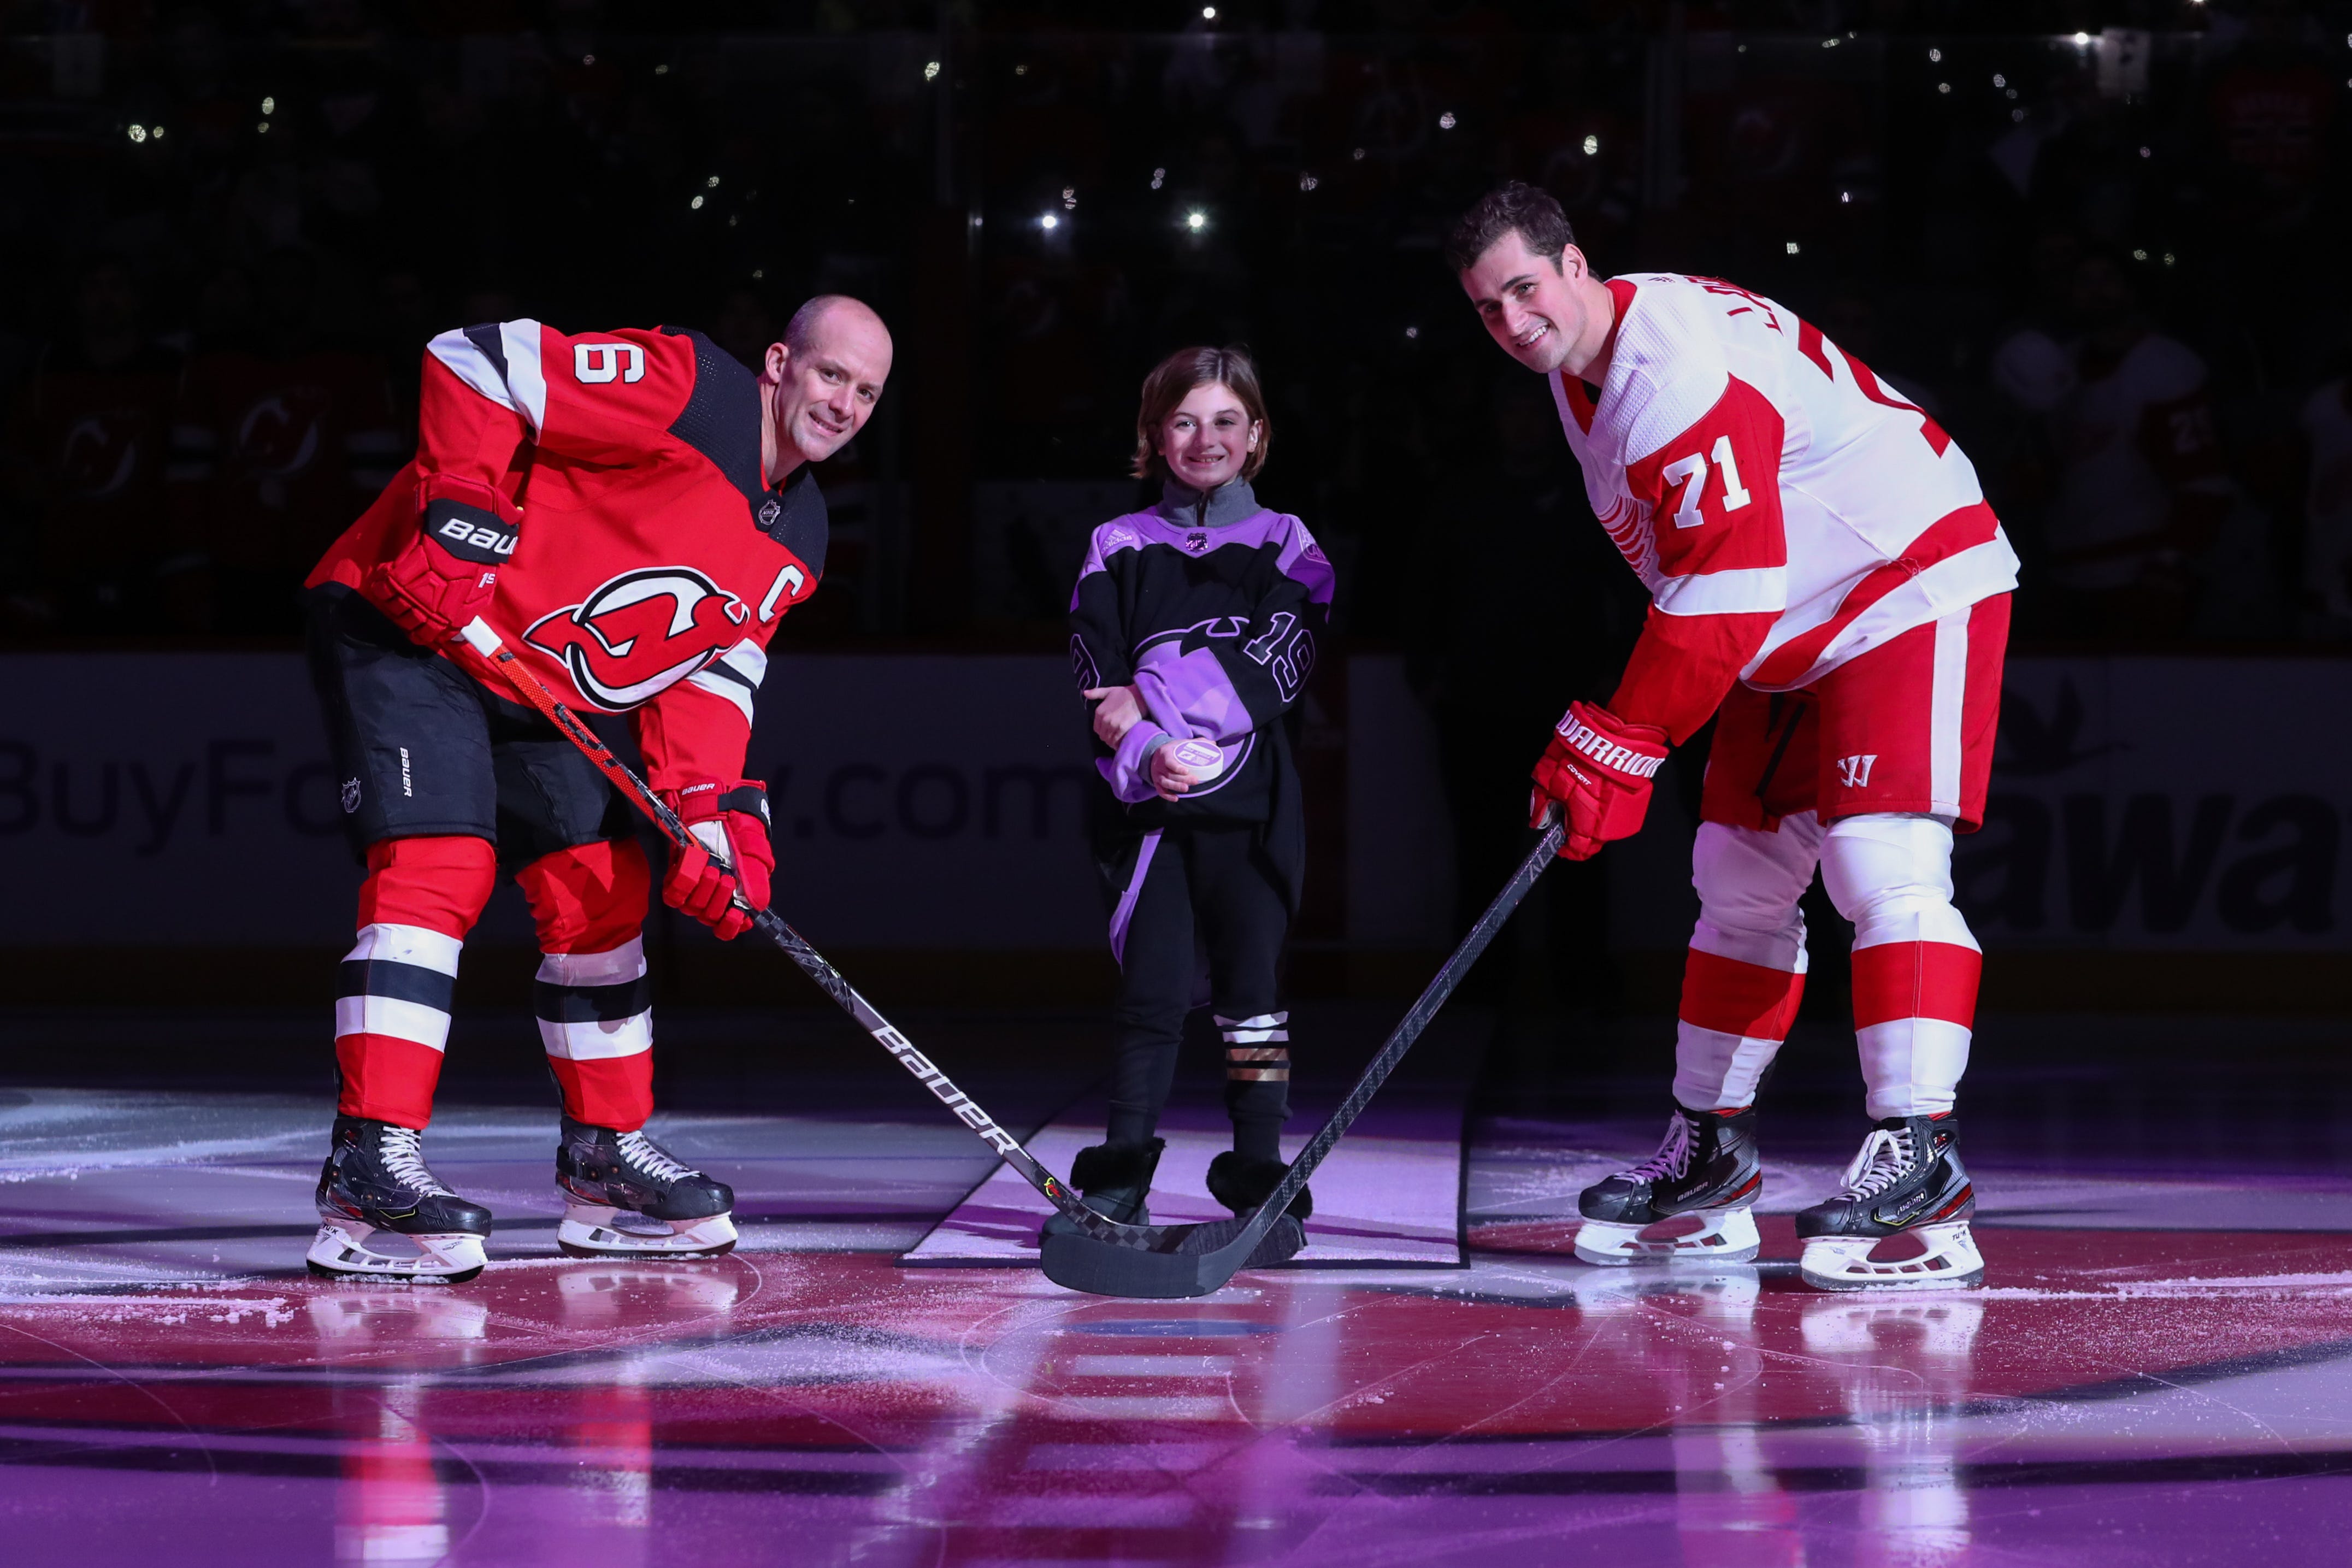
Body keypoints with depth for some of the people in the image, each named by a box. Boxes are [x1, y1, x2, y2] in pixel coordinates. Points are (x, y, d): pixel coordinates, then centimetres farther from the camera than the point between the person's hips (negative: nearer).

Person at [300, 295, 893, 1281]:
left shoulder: (794, 541, 9)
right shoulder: (684, 388, -18)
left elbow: (708, 681, 6)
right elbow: (472, 362, -22)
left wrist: (718, 820, -10)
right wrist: (458, 524, -28)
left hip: (535, 692, 10)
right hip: (407, 620, -10)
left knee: (602, 895, 9)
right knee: (440, 867, -22)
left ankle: (604, 1161, 24)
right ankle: (370, 1168, -28)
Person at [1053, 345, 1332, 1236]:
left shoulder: (1285, 547, 8)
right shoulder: (1120, 551, 10)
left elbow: (1280, 670, -6)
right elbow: (1098, 689, 1)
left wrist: (1159, 698, -13)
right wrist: (1144, 752, -18)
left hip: (1250, 802, 0)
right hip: (1145, 800, 0)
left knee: (1249, 980, -3)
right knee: (1152, 986, -6)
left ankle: (1259, 1177, 2)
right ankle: (1121, 1176, -2)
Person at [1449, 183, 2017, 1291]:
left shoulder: (1682, 373, -27)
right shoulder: (1577, 367, 5)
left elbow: (1724, 597, -31)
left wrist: (1615, 750, -28)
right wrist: (1617, 735, 17)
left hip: (1914, 587, -10)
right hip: (1793, 635, 10)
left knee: (1882, 860, -22)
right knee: (1740, 880, 9)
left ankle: (1917, 1159, -27)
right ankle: (1709, 1159, 17)